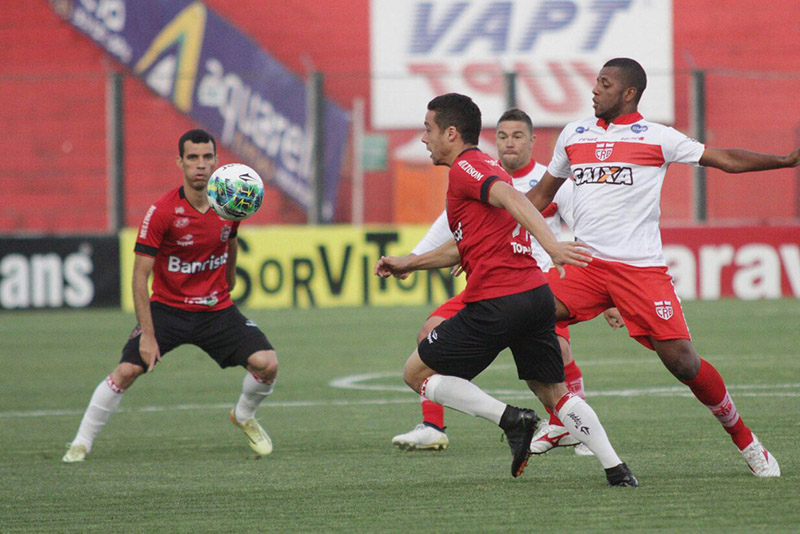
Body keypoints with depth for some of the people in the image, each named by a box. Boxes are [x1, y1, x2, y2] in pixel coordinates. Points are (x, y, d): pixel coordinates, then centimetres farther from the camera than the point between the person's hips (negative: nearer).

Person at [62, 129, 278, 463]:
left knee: (267, 364, -14)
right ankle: (82, 442, 0)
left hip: (217, 309, 3)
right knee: (126, 371, -19)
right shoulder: (162, 212, -17)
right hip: (167, 307, -3)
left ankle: (244, 417, 18)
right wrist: (148, 335, -21)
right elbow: (140, 276, -16)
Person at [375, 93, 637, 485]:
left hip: (496, 302, -9)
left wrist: (550, 244, -38)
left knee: (417, 372, 4)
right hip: (536, 292, 9)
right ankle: (616, 469, 1)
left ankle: (511, 419, -9)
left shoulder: (465, 168, -5)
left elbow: (512, 199, -24)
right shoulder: (487, 169, 25)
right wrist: (409, 264, 34)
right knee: (553, 392, 16)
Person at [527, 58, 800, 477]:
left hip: (641, 268, -4)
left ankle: (743, 438, 10)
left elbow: (725, 159, 1)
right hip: (587, 265, 4)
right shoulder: (574, 135, 14)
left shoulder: (656, 138, 1)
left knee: (681, 360, -11)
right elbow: (541, 194, 25)